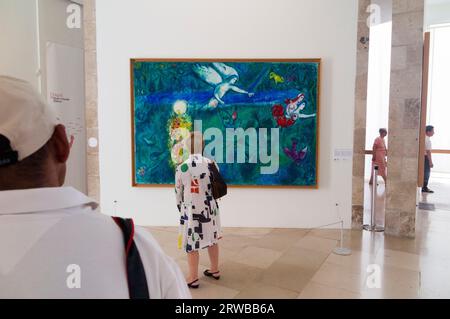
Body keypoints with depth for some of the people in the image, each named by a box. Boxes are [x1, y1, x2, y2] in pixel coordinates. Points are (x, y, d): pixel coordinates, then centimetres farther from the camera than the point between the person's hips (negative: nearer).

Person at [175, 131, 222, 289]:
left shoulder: (182, 167, -15)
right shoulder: (212, 164, -5)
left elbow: (178, 193, -4)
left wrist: (180, 207, 14)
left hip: (191, 210, -4)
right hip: (210, 208, 5)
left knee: (192, 244, 8)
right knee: (212, 239, 19)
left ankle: (193, 278, 19)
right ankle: (215, 270, 35)